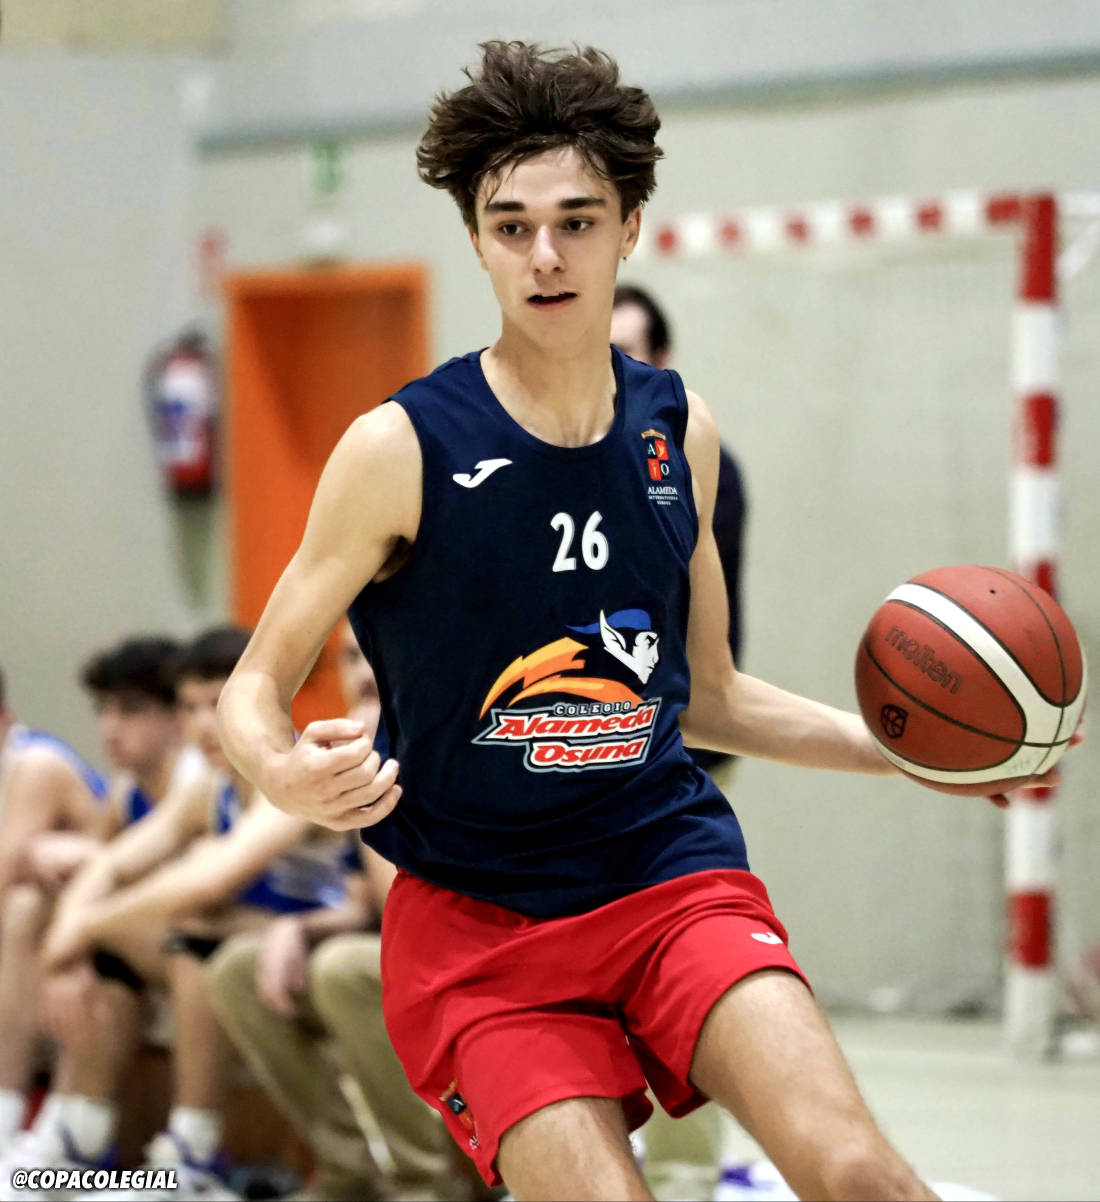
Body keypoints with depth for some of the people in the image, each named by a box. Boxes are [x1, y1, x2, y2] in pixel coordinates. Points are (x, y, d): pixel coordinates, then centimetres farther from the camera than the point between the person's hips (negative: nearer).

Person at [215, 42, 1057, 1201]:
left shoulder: (678, 430, 6)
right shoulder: (401, 450, -9)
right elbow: (252, 692, -4)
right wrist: (289, 776, -27)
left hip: (672, 870, 3)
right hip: (478, 915, -2)